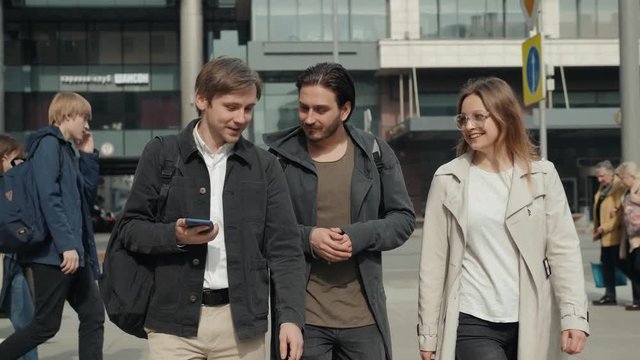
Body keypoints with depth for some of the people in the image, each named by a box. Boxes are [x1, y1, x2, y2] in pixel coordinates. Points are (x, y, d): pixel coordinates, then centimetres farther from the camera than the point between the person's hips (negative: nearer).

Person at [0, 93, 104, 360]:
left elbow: (87, 196, 20)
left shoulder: (66, 149, 19)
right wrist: (67, 245, -25)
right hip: (54, 252, -9)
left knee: (93, 315, 7)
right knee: (46, 324, -3)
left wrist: (88, 155, 14)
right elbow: (49, 198, -20)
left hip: (74, 251, 9)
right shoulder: (48, 143, -9)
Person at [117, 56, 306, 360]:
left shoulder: (264, 166, 6)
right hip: (175, 321, -1)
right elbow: (131, 227, 4)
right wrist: (175, 235, -15)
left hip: (241, 321, 1)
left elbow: (285, 249, 3)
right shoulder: (161, 154, 3)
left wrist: (291, 317, -8)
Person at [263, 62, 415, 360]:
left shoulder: (375, 152, 4)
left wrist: (358, 236, -12)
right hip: (302, 315, -2)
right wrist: (306, 237, -16)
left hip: (364, 316, 2)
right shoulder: (279, 155, -2)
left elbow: (403, 217, 6)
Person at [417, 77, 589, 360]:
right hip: (471, 324, -1)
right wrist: (428, 333, 0)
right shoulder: (448, 179, 2)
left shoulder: (542, 175, 3)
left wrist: (574, 314, -12)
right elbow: (433, 261, 2)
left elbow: (563, 248, -1)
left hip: (531, 324, 1)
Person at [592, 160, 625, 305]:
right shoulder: (602, 188, 15)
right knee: (607, 264, 12)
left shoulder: (619, 187, -14)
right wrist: (596, 230, 15)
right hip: (605, 235, 9)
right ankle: (609, 295, 20)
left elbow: (621, 213, -20)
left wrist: (605, 227, -20)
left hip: (615, 235, -9)